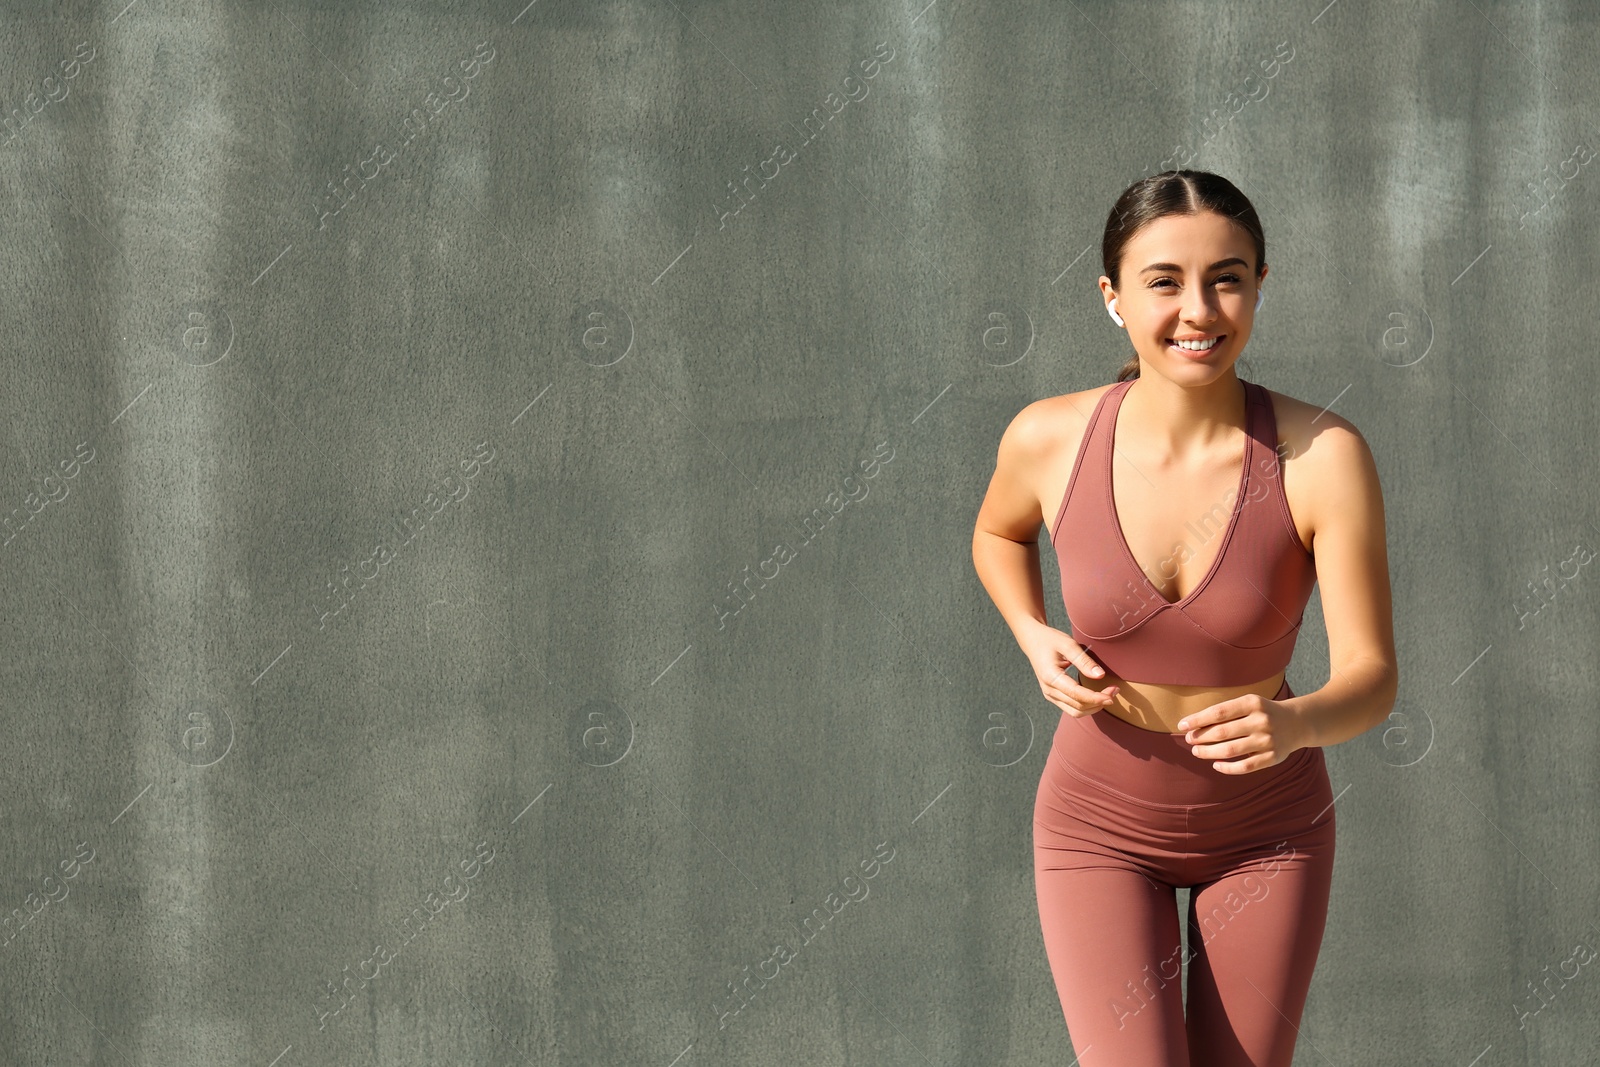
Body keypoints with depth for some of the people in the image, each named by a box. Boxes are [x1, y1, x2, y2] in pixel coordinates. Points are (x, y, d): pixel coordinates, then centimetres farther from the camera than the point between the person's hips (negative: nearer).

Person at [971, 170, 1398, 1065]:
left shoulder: (1323, 455, -23)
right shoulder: (1050, 439, -17)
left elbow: (1373, 679, -21)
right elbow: (999, 531, 8)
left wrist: (1294, 723, -42)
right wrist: (1034, 640, -10)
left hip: (1268, 827, 0)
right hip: (1103, 823, 0)